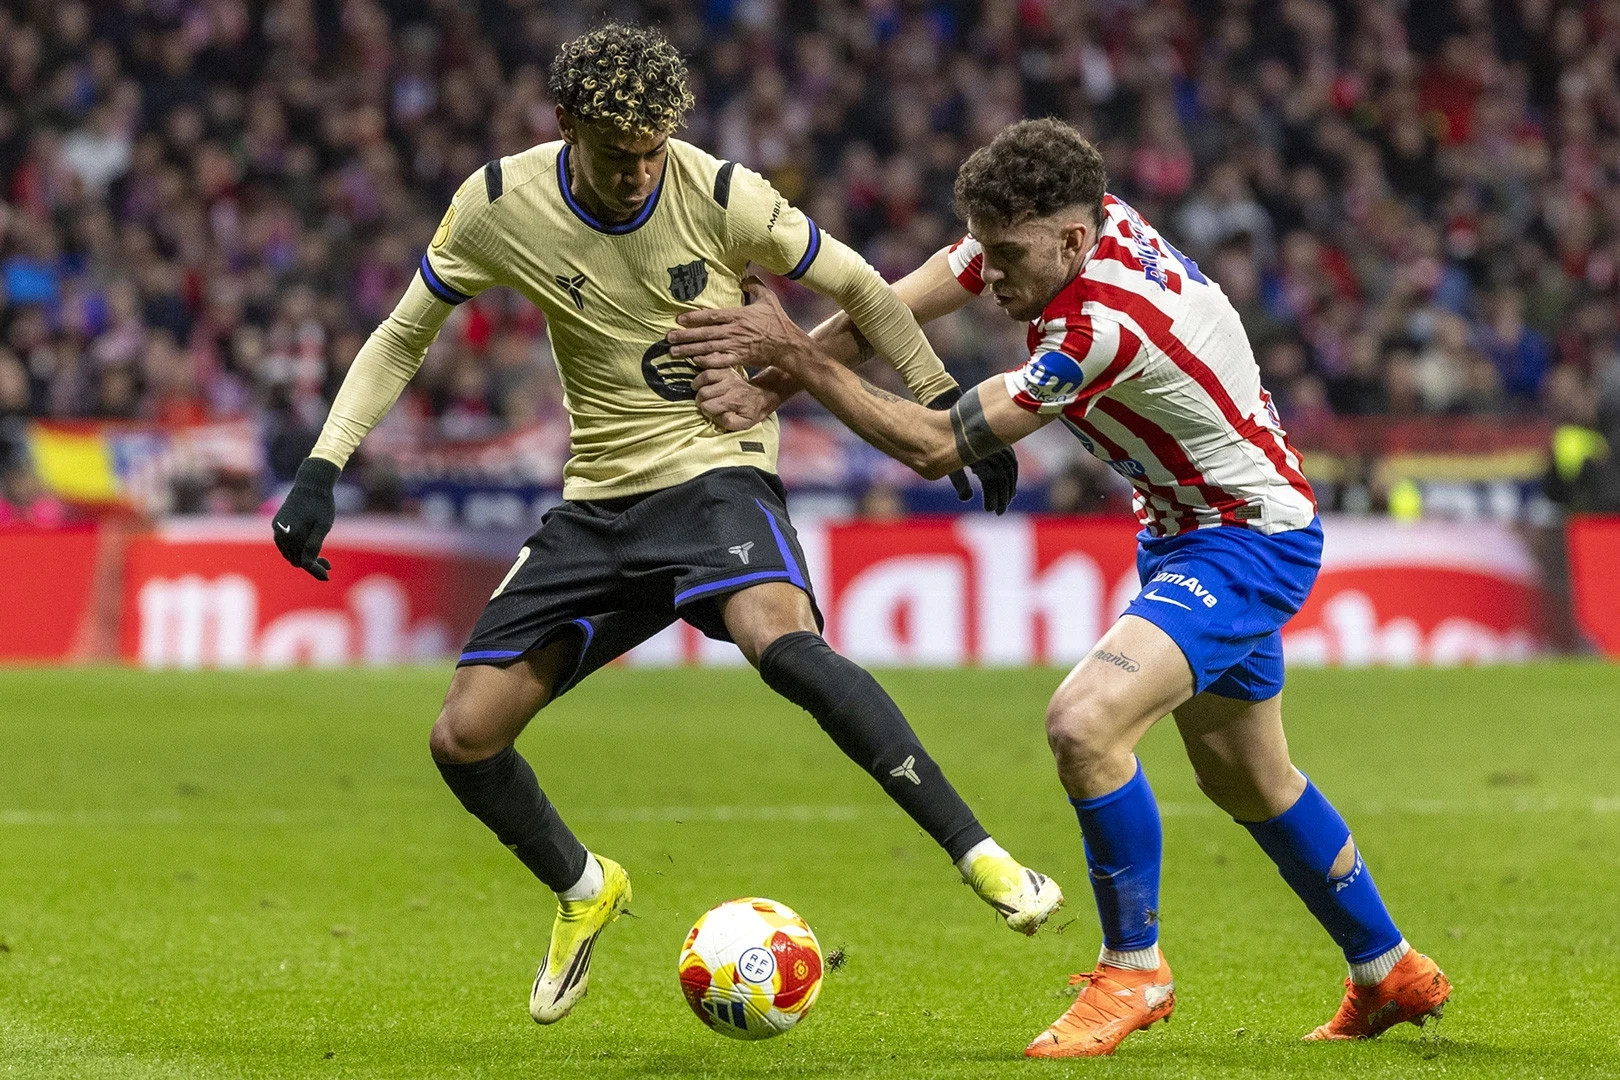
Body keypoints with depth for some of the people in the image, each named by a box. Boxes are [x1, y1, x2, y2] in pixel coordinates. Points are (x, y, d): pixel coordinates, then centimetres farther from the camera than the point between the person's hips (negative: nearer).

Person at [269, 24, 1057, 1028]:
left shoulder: (721, 196, -13)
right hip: (599, 498, 4)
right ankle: (584, 890, 26)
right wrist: (322, 470, -4)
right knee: (463, 738, -3)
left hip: (718, 470, -4)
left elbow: (858, 288, 1)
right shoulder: (499, 206, -7)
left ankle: (980, 853, -33)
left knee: (779, 640, -37)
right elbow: (402, 339, 6)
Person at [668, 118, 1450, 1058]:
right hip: (1183, 530, 10)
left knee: (1086, 723, -27)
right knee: (1245, 779, 22)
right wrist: (766, 385, -21)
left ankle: (1134, 971, -10)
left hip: (1249, 540, -10)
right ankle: (1391, 972, 40)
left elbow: (938, 446, -28)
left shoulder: (1104, 328, -34)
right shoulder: (1055, 222, -10)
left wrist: (798, 358, -24)